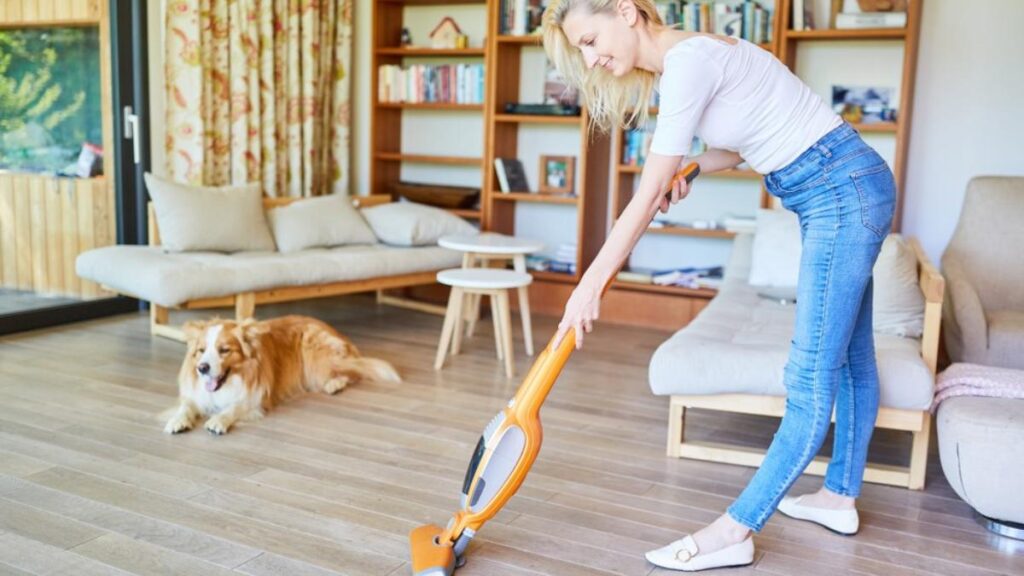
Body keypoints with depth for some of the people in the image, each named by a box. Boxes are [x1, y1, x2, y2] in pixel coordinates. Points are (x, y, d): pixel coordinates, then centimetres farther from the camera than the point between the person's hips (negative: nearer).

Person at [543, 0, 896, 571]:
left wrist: (591, 285, -19)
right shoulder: (683, 61, 8)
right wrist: (690, 168, 0)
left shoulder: (689, 59, -21)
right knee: (848, 354, 17)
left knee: (814, 374, -8)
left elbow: (648, 197, -23)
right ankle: (841, 496, 30)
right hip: (844, 188, 10)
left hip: (844, 188, -10)